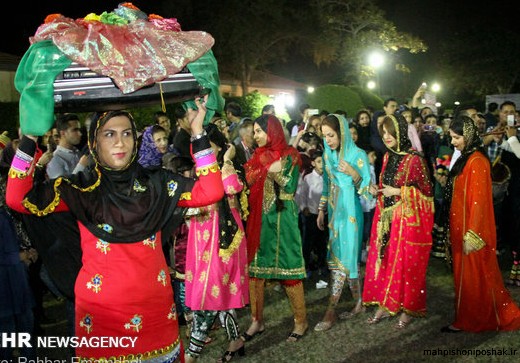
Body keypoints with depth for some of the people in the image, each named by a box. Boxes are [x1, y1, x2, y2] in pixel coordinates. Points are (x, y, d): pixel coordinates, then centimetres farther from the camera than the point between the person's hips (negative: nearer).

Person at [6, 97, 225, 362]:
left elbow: (211, 191, -7)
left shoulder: (155, 183, 0)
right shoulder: (80, 189, -3)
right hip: (100, 307, -1)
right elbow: (17, 199, -12)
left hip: (155, 303, 2)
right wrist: (29, 138, -16)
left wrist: (198, 134, -12)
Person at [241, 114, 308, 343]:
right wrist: (268, 169, -8)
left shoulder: (289, 155, -3)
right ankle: (257, 320, 20)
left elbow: (290, 188, -9)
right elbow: (248, 183, 4)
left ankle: (301, 321, 15)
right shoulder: (257, 156, 12)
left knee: (287, 267, 0)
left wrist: (274, 172, -18)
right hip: (258, 219, 5)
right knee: (254, 267, 7)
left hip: (281, 219, -5)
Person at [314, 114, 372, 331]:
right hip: (334, 212, 6)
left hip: (350, 213, -6)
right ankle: (358, 301, 19)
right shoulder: (328, 155, 8)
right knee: (339, 257, 7)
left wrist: (353, 173, -24)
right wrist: (321, 211, 14)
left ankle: (331, 310, 2)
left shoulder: (358, 155, -9)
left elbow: (367, 187, -8)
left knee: (345, 257, -4)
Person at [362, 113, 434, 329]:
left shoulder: (414, 159, -12)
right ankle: (385, 305, 21)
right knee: (384, 260, 8)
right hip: (386, 216, 7)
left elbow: (426, 191, -9)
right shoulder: (387, 157, 10)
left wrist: (398, 192, -15)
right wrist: (378, 191, 1)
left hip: (408, 218, -7)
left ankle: (408, 309, 17)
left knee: (407, 263, 2)